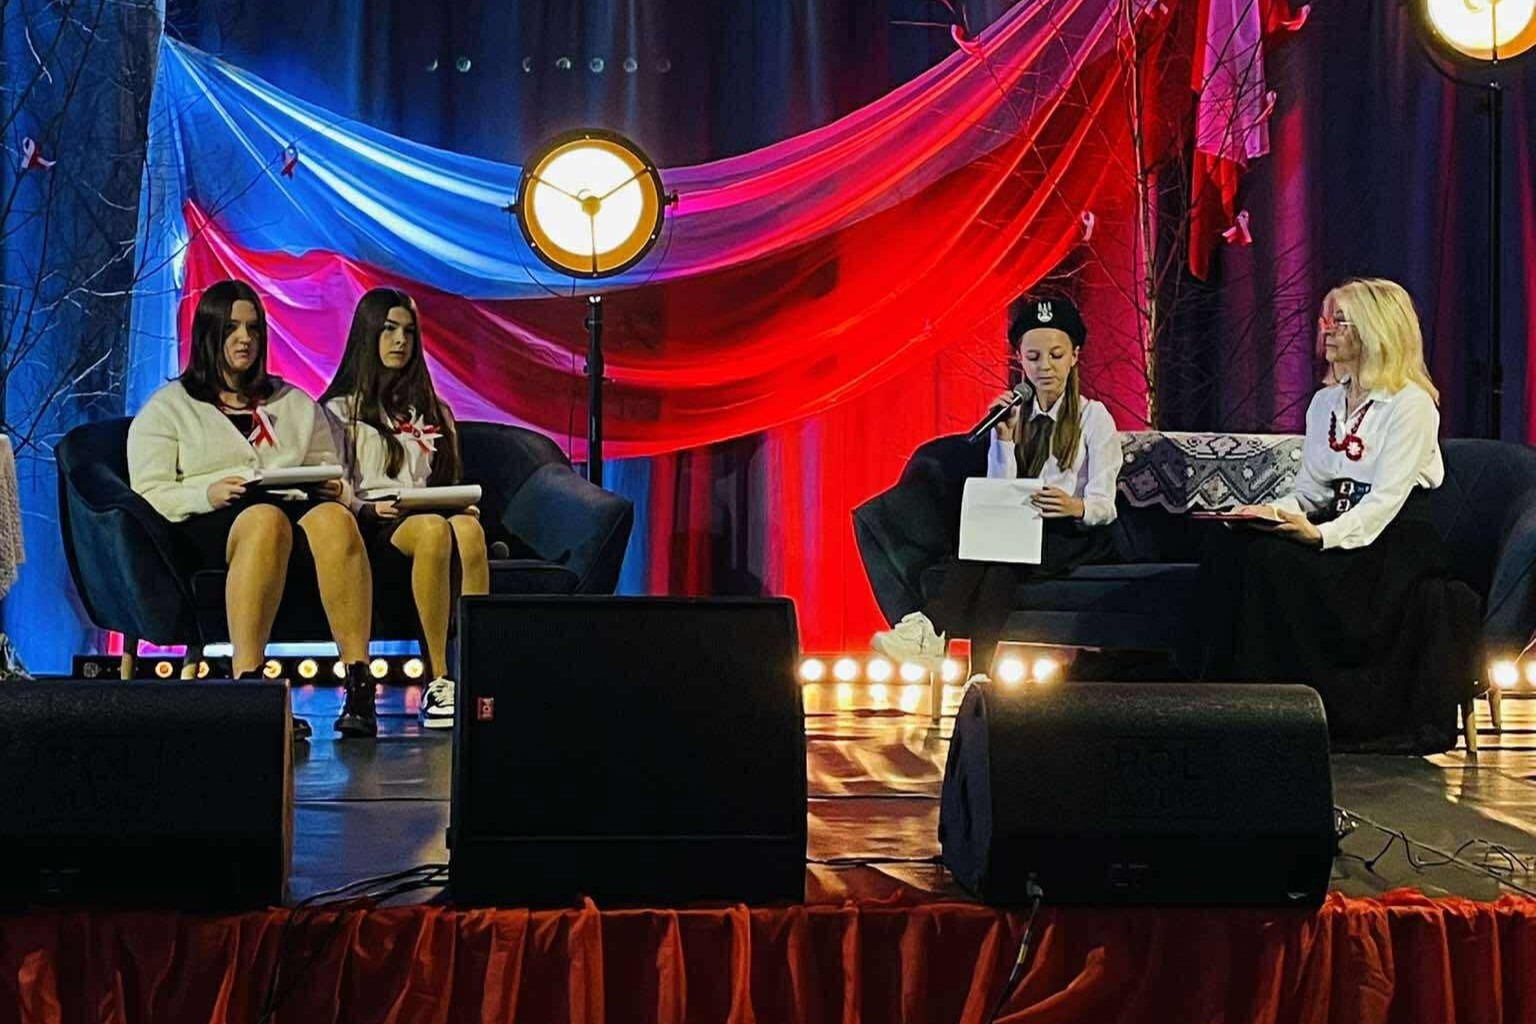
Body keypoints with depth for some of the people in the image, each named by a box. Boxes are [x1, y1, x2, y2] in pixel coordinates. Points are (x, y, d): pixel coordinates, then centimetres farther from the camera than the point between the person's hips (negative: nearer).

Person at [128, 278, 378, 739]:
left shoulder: (297, 404, 29)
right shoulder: (166, 407, 18)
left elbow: (332, 476, 25)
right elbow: (148, 493, 6)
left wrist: (335, 488, 1)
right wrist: (206, 495, -13)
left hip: (301, 508, 3)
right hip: (212, 525, -3)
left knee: (334, 518, -35)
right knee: (266, 519, -40)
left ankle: (359, 683, -44)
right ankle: (247, 685, -49)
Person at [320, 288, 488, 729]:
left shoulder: (433, 412, 29)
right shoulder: (340, 410, 15)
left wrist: (464, 506, 3)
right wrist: (370, 508, -15)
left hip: (435, 516, 3)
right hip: (371, 527, -3)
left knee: (468, 528, -36)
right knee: (433, 529, -39)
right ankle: (439, 680, -39)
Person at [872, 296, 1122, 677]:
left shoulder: (1093, 417, 2)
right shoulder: (1014, 415, 13)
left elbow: (1104, 505, -9)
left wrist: (1075, 507, -33)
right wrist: (1004, 438, -11)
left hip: (1077, 536, -3)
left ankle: (934, 627, -51)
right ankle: (932, 632, -52)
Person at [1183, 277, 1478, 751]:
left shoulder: (1411, 404, -7)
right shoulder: (1325, 402, 17)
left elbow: (1387, 498, -17)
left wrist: (1322, 535, -31)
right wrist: (1270, 513, -7)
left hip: (1395, 543, -7)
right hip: (1339, 533, 7)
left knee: (1275, 560, -32)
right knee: (1229, 546, -21)